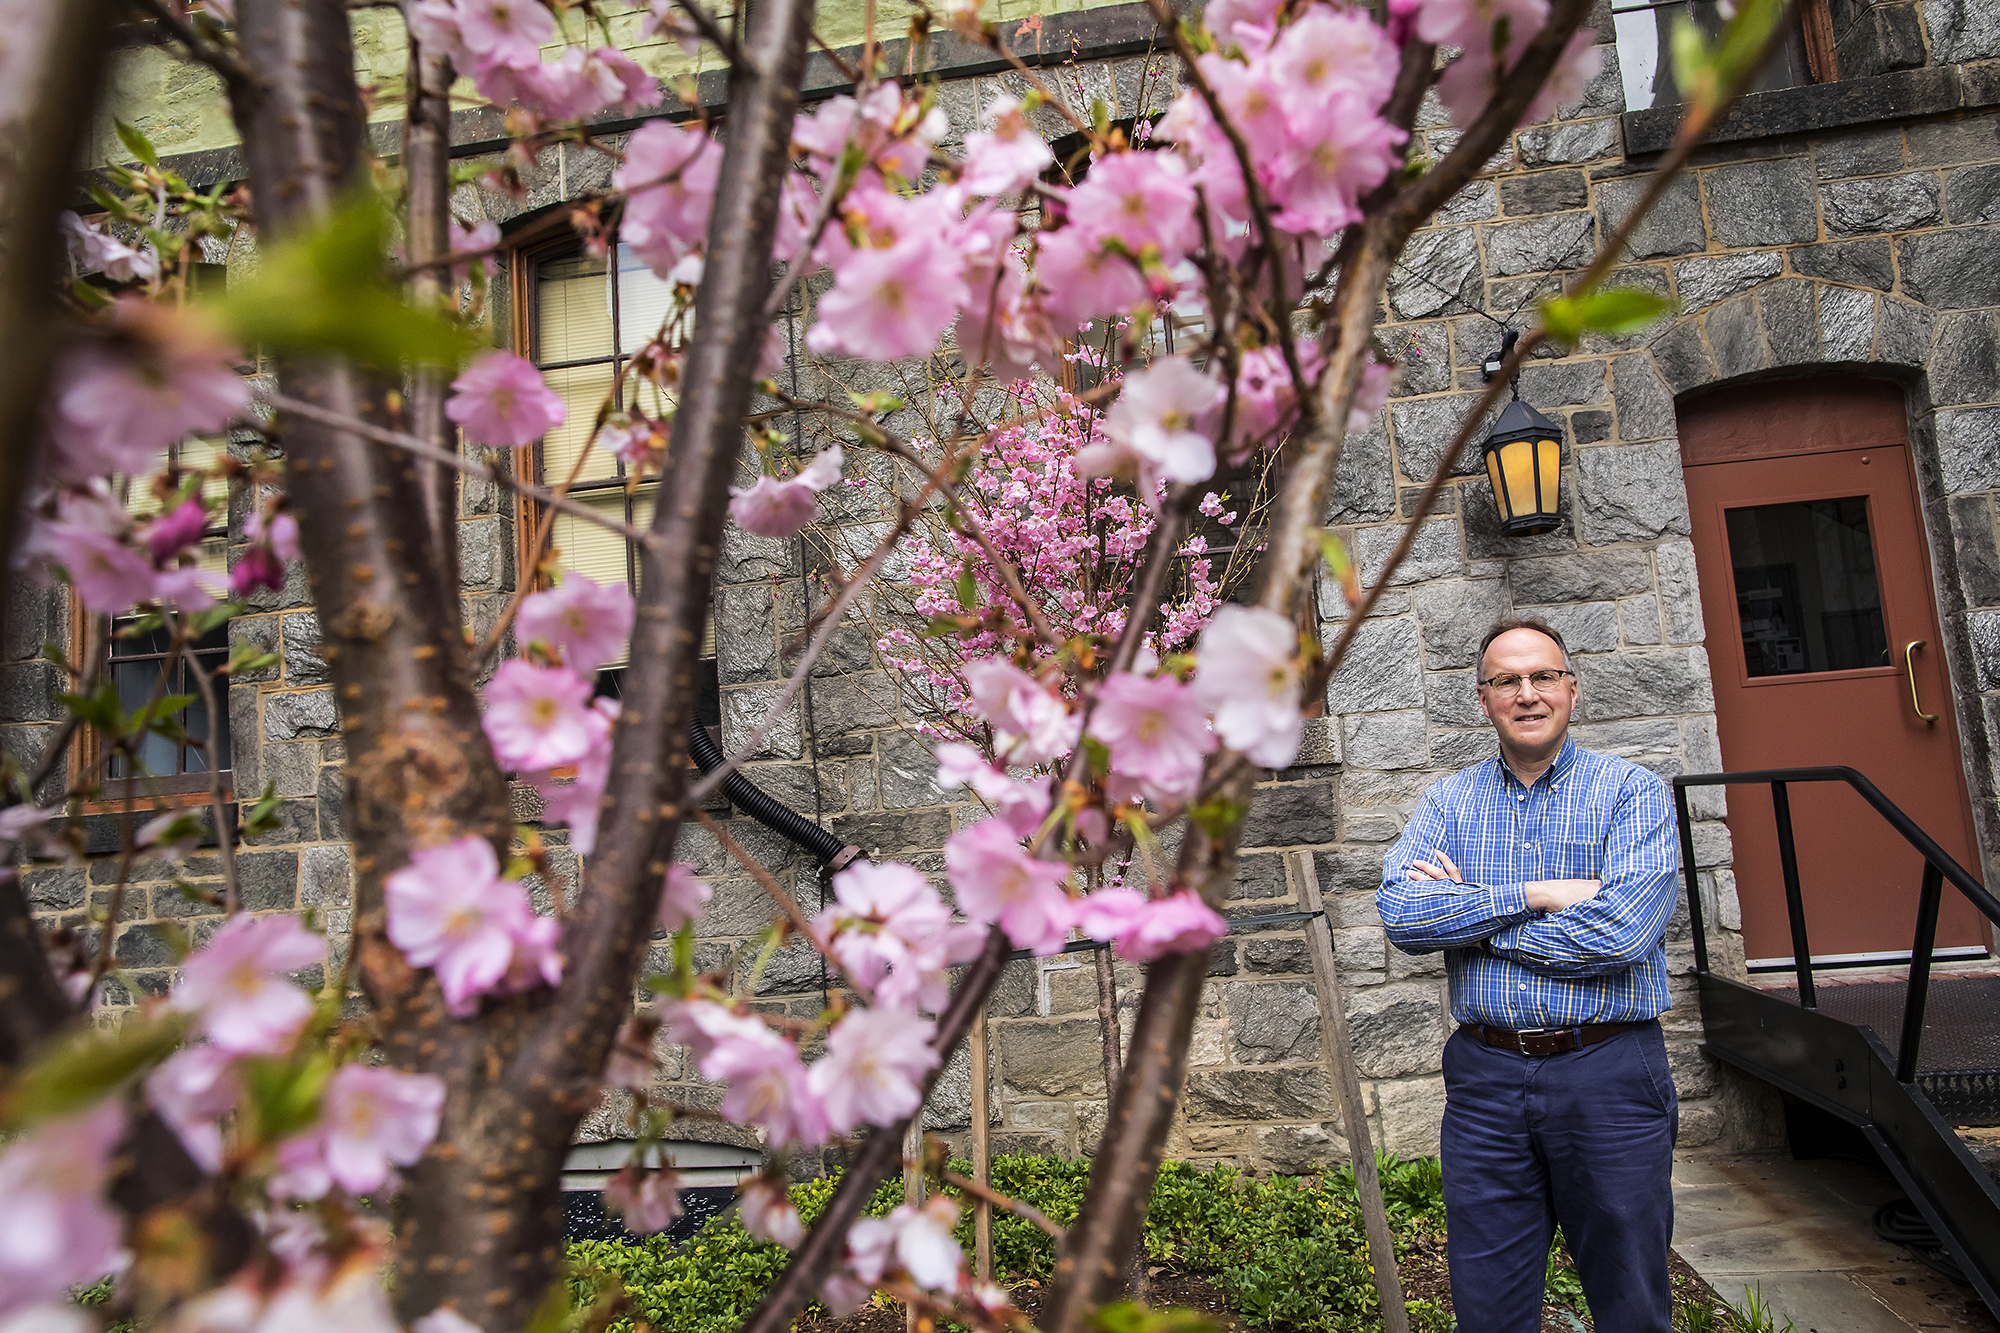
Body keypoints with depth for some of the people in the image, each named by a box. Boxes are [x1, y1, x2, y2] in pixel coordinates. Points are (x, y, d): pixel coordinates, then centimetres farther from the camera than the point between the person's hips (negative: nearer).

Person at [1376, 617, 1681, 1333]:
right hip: (1484, 1077, 2)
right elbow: (1400, 914, -9)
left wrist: (1468, 915, -10)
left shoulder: (1632, 791, -3)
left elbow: (1619, 933, -18)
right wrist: (1533, 895, -16)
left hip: (1608, 1074, -2)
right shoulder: (1448, 801, 6)